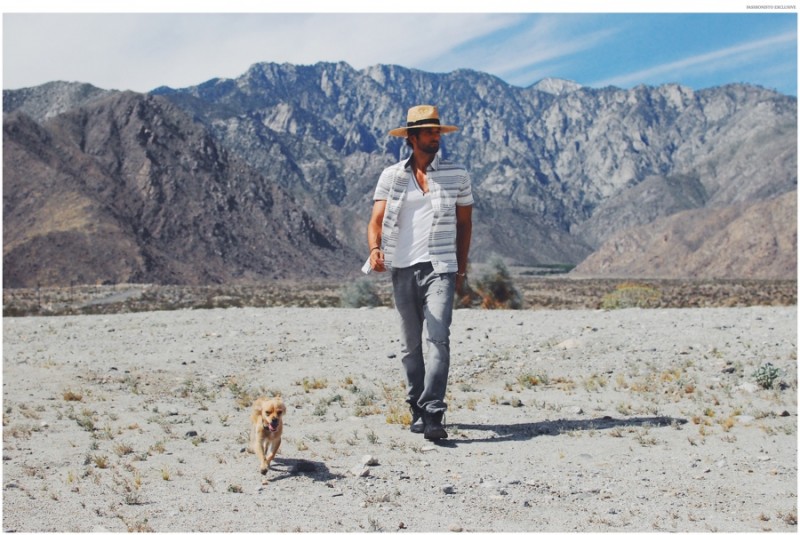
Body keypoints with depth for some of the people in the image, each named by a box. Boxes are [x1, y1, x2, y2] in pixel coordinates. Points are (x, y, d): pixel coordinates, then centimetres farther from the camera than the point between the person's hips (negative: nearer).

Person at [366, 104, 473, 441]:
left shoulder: (457, 176, 7)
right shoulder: (391, 176, 7)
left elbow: (464, 224, 12)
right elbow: (376, 220, 1)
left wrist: (461, 271, 9)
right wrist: (375, 249, -20)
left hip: (440, 268, -2)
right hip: (402, 269, 2)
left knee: (438, 339, -14)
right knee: (410, 344, 9)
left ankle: (433, 415, -16)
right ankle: (417, 410, 21)